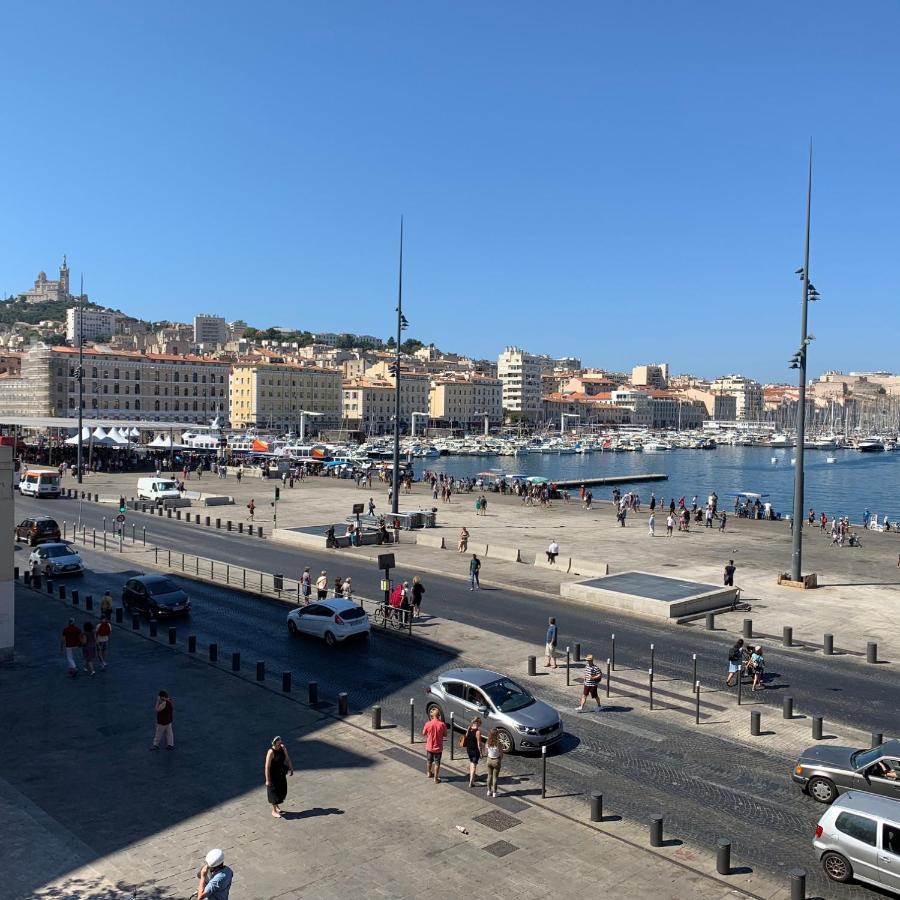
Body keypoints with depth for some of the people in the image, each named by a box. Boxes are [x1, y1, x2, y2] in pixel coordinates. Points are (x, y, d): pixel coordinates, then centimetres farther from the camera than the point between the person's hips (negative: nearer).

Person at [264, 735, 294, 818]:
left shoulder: (283, 748, -10)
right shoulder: (271, 752, -28)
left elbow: (287, 758, 5)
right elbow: (267, 767, -25)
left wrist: (291, 769, 10)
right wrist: (267, 780, -22)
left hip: (281, 772, 6)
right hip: (272, 773, -6)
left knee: (282, 790, 18)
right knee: (274, 790, 6)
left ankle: (277, 805, 42)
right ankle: (274, 811, 23)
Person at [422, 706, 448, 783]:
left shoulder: (428, 724, -17)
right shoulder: (442, 724, -18)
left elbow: (424, 733, -2)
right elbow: (445, 735, -6)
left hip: (429, 746, 1)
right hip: (438, 747, -1)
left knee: (429, 761, 24)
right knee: (437, 763, 12)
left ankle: (429, 773, 43)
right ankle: (436, 778, 15)